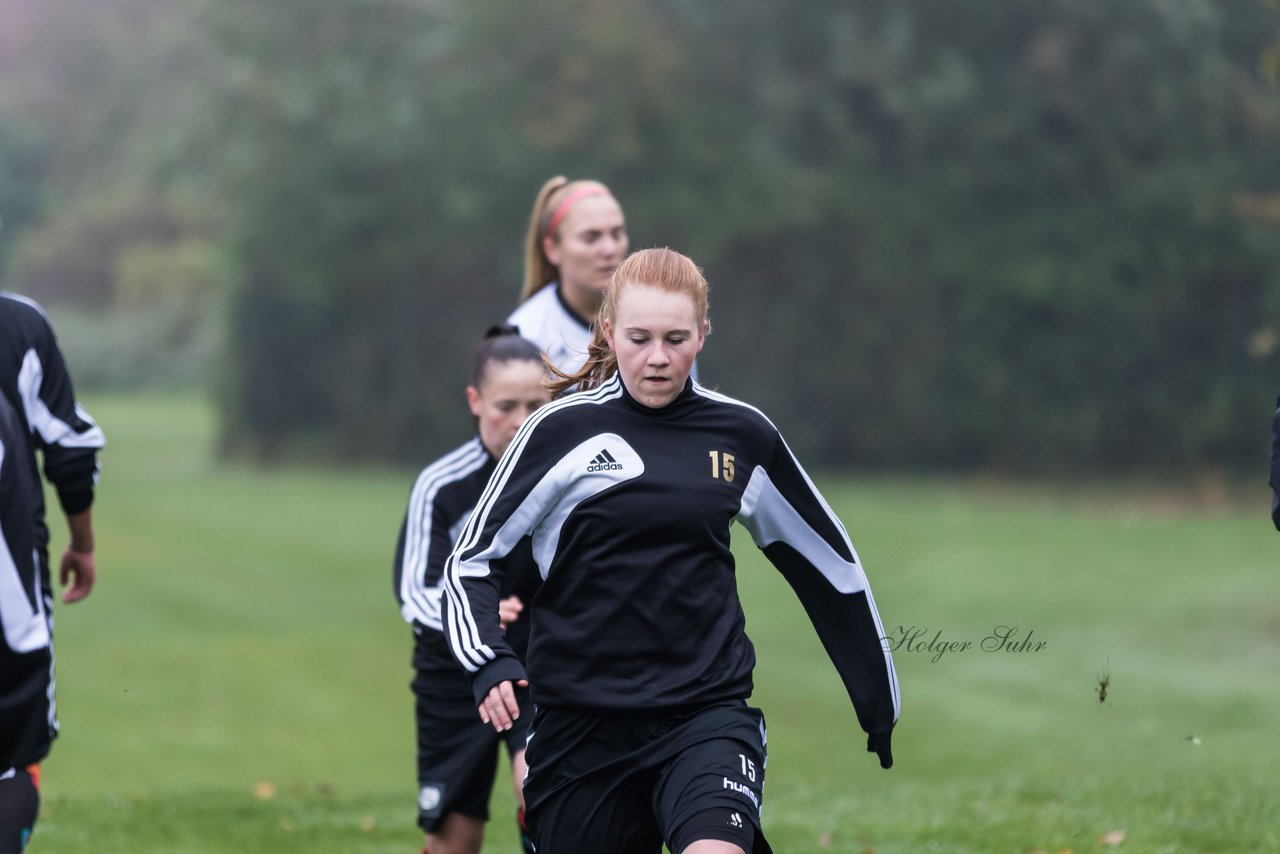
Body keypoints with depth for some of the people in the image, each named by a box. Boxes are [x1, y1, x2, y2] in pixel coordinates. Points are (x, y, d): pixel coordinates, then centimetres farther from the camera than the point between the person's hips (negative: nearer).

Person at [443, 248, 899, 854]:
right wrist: (489, 662, -16)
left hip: (708, 717, 0)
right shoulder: (561, 431, -2)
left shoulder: (743, 437, 5)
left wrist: (880, 707, 23)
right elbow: (471, 559, 2)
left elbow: (828, 563, 18)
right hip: (581, 727, 0)